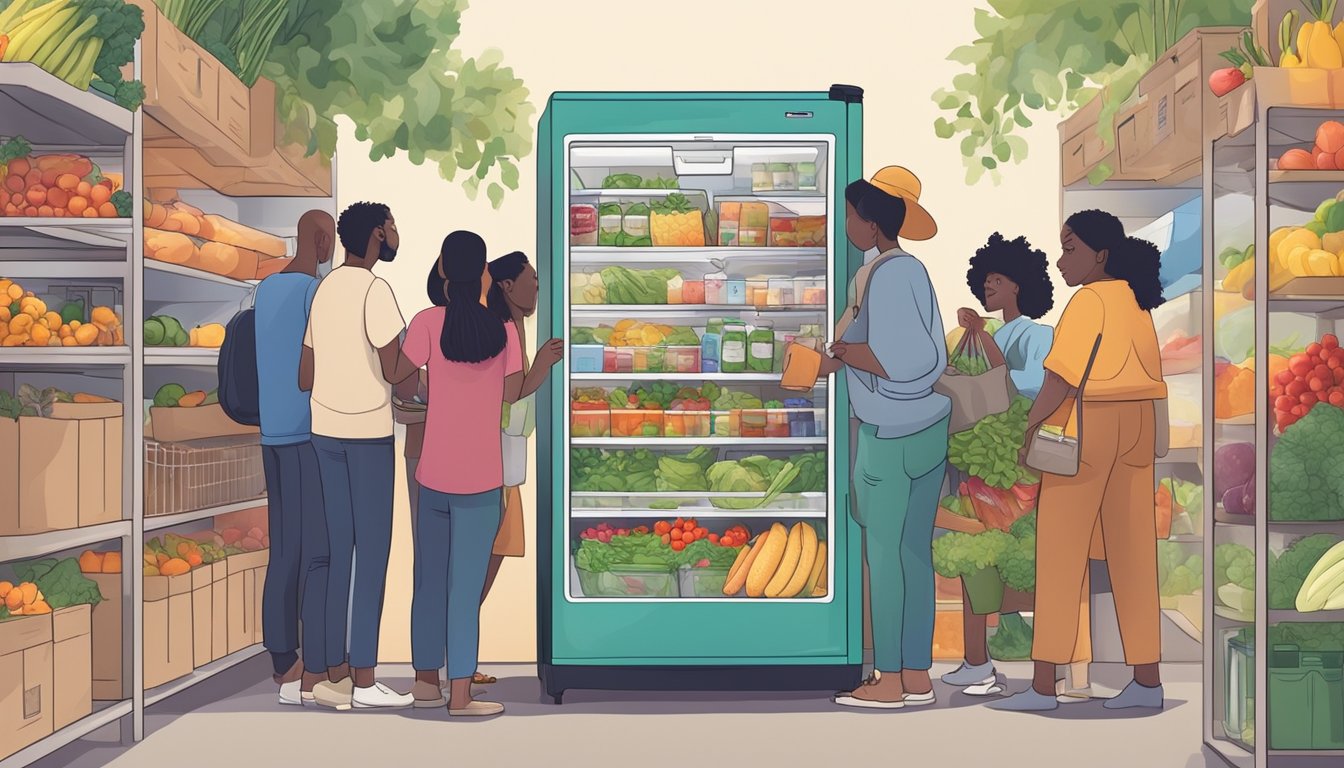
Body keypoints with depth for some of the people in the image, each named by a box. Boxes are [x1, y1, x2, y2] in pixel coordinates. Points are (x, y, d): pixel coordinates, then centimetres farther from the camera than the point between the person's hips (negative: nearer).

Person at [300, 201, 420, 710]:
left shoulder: (323, 289, 13)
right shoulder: (373, 290, -11)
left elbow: (305, 378, 14)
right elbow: (394, 372, -17)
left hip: (325, 431, 8)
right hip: (368, 432, -7)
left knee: (340, 552, 10)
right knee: (372, 554, -2)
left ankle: (334, 674, 13)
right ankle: (363, 681, 1)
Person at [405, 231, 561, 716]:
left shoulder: (429, 322, -6)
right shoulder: (503, 328, -3)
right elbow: (511, 393, 2)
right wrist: (546, 361, 18)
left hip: (433, 476, 1)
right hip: (481, 480, -1)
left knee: (429, 582, 15)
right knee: (466, 589, 2)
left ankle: (426, 681, 24)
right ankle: (460, 696, 3)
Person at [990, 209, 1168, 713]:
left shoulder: (1090, 300, -13)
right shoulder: (1137, 301, 12)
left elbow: (1061, 376, -18)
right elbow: (1152, 377, 14)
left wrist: (1028, 429, -13)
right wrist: (1155, 441, 19)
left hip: (1084, 426, -8)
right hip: (1135, 425, 8)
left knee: (1060, 553, -4)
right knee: (1132, 554, 9)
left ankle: (1044, 686, -3)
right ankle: (1147, 680, 13)